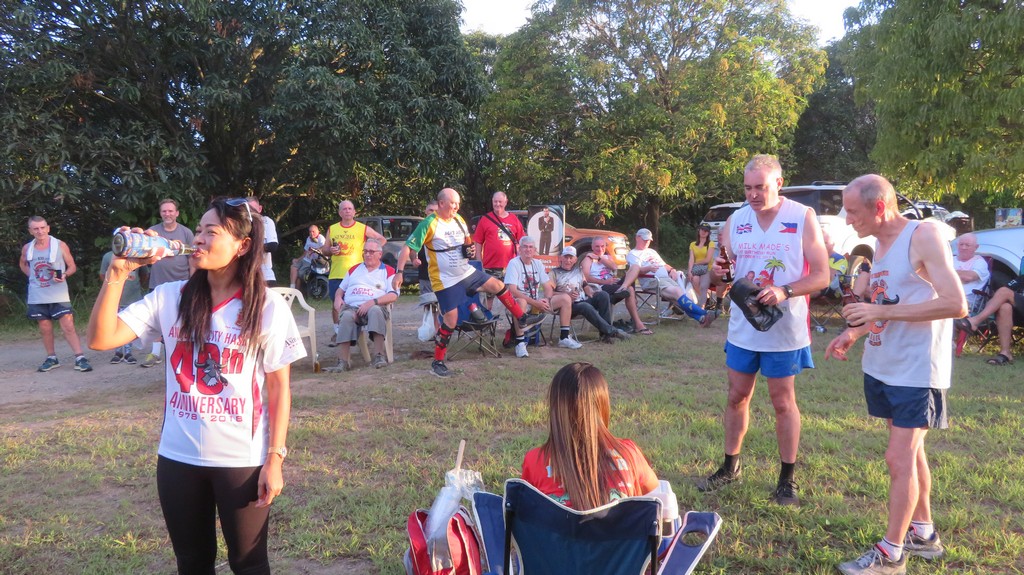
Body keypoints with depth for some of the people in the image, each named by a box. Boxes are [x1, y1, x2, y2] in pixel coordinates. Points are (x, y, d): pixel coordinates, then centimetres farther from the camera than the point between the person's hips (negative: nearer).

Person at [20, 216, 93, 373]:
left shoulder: (60, 245, -6)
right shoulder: (27, 248, 3)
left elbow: (72, 267, 1)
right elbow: (22, 264, 24)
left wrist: (64, 275, -19)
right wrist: (33, 276, 7)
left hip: (58, 295, -3)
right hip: (37, 297, 3)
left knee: (68, 327, -8)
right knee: (45, 329, 10)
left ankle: (80, 358, -11)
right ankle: (51, 358, 23)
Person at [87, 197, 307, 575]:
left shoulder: (268, 307, -9)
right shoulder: (170, 298, -1)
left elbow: (279, 387, -6)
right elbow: (101, 339, -7)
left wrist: (275, 458, -8)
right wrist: (118, 273, -16)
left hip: (242, 459, -3)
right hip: (178, 457, 3)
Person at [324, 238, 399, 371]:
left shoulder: (388, 271, 14)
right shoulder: (354, 269, 29)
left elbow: (393, 296, -1)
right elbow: (341, 289, 29)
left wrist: (372, 302, -15)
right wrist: (338, 298, 4)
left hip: (375, 307, -2)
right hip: (351, 307, 2)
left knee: (375, 310, -39)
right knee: (347, 316, -35)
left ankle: (379, 356, -38)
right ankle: (343, 361, -41)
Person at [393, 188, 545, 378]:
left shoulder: (459, 220, 5)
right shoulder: (429, 224, -17)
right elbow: (408, 247, -18)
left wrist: (470, 248, -1)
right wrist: (399, 272, -27)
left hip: (467, 272, 7)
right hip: (445, 281, -7)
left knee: (498, 285, 4)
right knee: (451, 319, -8)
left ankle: (523, 319, 20)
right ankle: (437, 362, 5)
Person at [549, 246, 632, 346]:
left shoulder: (578, 270, 25)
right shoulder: (554, 272, 8)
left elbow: (585, 286, 19)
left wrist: (592, 292, -6)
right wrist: (567, 295, -20)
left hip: (583, 301, 5)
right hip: (568, 306, -5)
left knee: (603, 295, -21)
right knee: (586, 307, -36)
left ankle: (605, 333, -24)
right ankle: (611, 331, -29)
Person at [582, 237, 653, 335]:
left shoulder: (608, 257, 28)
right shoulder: (588, 259, 7)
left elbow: (615, 267, 4)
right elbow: (586, 278, -11)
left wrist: (599, 258, -1)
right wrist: (604, 282, -21)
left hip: (612, 284, 6)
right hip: (600, 288, -6)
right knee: (629, 290, -25)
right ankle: (638, 324, -24)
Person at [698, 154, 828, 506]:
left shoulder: (803, 218, -8)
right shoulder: (735, 221, 3)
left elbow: (821, 276, -11)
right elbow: (723, 272, 7)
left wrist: (785, 291, -28)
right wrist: (718, 272, -18)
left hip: (784, 329, -4)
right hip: (742, 327, 4)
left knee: (783, 401, 5)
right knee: (737, 397, 12)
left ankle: (787, 479, 19)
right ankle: (730, 467, 28)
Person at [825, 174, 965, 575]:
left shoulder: (924, 236, -16)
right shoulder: (882, 244, 9)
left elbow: (956, 304, -24)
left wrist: (881, 312, -25)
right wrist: (855, 332, 7)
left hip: (916, 371, -8)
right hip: (883, 366, 8)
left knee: (900, 458, -4)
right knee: (910, 452, 17)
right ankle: (923, 534, 31)